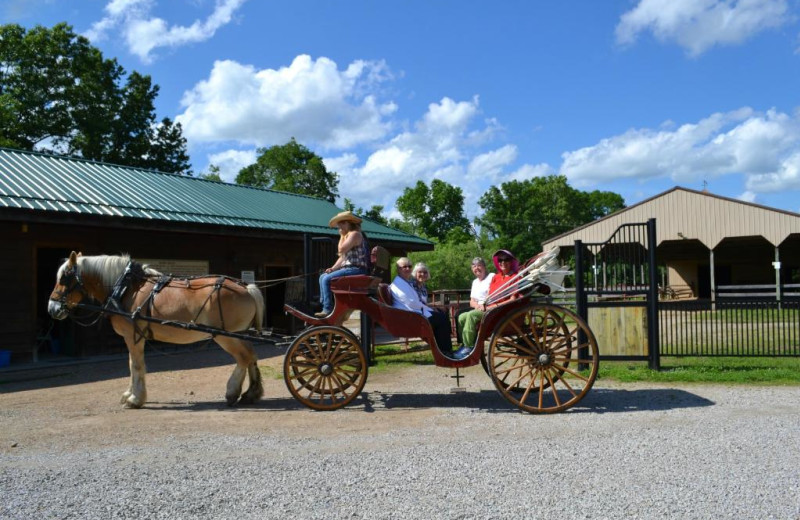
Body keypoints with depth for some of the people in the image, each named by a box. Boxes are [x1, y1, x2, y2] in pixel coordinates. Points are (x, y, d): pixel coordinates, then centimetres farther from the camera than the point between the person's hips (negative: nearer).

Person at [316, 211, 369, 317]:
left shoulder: (354, 234, -9)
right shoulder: (347, 235, 23)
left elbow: (341, 250, -20)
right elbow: (342, 257, 21)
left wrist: (342, 236, -5)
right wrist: (333, 268, 9)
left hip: (356, 269, -11)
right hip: (348, 268, 11)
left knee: (327, 279, -19)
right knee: (323, 276, 12)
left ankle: (328, 309, -17)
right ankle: (323, 304, 6)